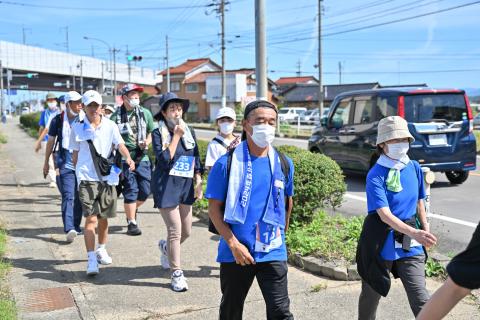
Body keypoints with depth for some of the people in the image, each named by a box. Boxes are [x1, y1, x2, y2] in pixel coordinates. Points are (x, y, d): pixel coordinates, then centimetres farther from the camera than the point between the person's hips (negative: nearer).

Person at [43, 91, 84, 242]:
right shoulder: (58, 120, 3)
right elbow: (51, 141, 12)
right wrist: (46, 162, 15)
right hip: (65, 163, -2)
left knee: (79, 197, 9)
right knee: (68, 196, -12)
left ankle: (76, 226, 23)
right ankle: (69, 228, -20)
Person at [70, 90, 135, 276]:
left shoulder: (110, 126, 3)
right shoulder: (77, 128, 2)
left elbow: (120, 144, -9)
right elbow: (75, 154, 10)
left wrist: (128, 158, -28)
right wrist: (78, 173, 9)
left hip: (108, 177, 2)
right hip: (87, 178, -2)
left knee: (103, 218, 14)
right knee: (91, 218, -11)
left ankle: (101, 250, 36)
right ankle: (91, 260, -11)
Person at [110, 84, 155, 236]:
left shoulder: (145, 113, 6)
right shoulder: (116, 117, -2)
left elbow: (151, 133, 14)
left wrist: (147, 142, -7)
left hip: (142, 158, 3)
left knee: (145, 190, 4)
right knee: (130, 191, -3)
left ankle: (132, 210, 34)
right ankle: (132, 223, 10)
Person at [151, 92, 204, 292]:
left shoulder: (189, 131, 7)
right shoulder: (158, 133, -7)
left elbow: (196, 159, 14)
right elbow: (164, 160, -19)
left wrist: (198, 182, 8)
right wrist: (176, 136, -18)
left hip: (186, 185, 6)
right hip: (166, 186, -5)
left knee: (186, 231, 12)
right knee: (175, 231, -5)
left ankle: (166, 247, 44)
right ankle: (176, 273, 9)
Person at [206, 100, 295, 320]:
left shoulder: (284, 164, 2)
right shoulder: (226, 163, -8)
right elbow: (214, 209, -7)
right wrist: (234, 244, -15)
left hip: (273, 253, 1)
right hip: (235, 253, -1)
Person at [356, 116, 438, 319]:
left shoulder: (414, 168, 0)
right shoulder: (375, 176, -17)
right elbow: (384, 214, -26)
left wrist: (426, 231, 12)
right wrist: (414, 232, -37)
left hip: (410, 245, 3)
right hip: (382, 243, -3)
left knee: (421, 300, -6)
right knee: (371, 293, 17)